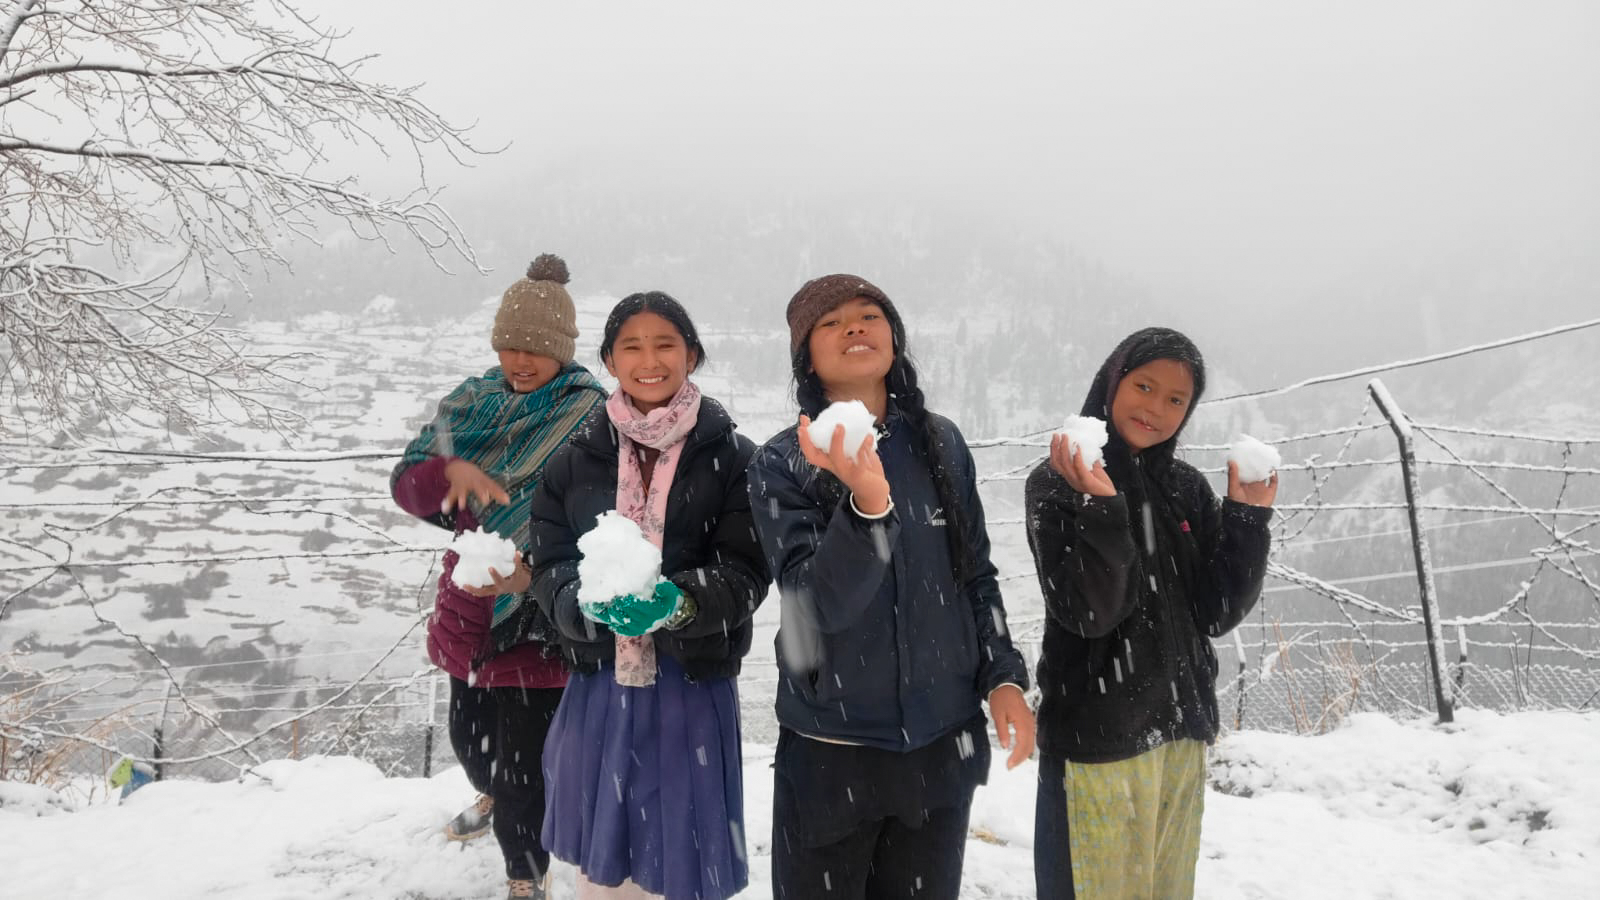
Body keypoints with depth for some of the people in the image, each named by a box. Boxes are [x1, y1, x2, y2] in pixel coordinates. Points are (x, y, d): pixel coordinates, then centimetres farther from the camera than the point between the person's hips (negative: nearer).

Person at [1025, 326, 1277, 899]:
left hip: (1183, 731, 5)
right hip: (1096, 739, -5)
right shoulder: (1056, 484, -7)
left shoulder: (1189, 489, 6)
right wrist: (1102, 508, -29)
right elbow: (1088, 614, -17)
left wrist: (1247, 518, -7)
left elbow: (1217, 615, 2)